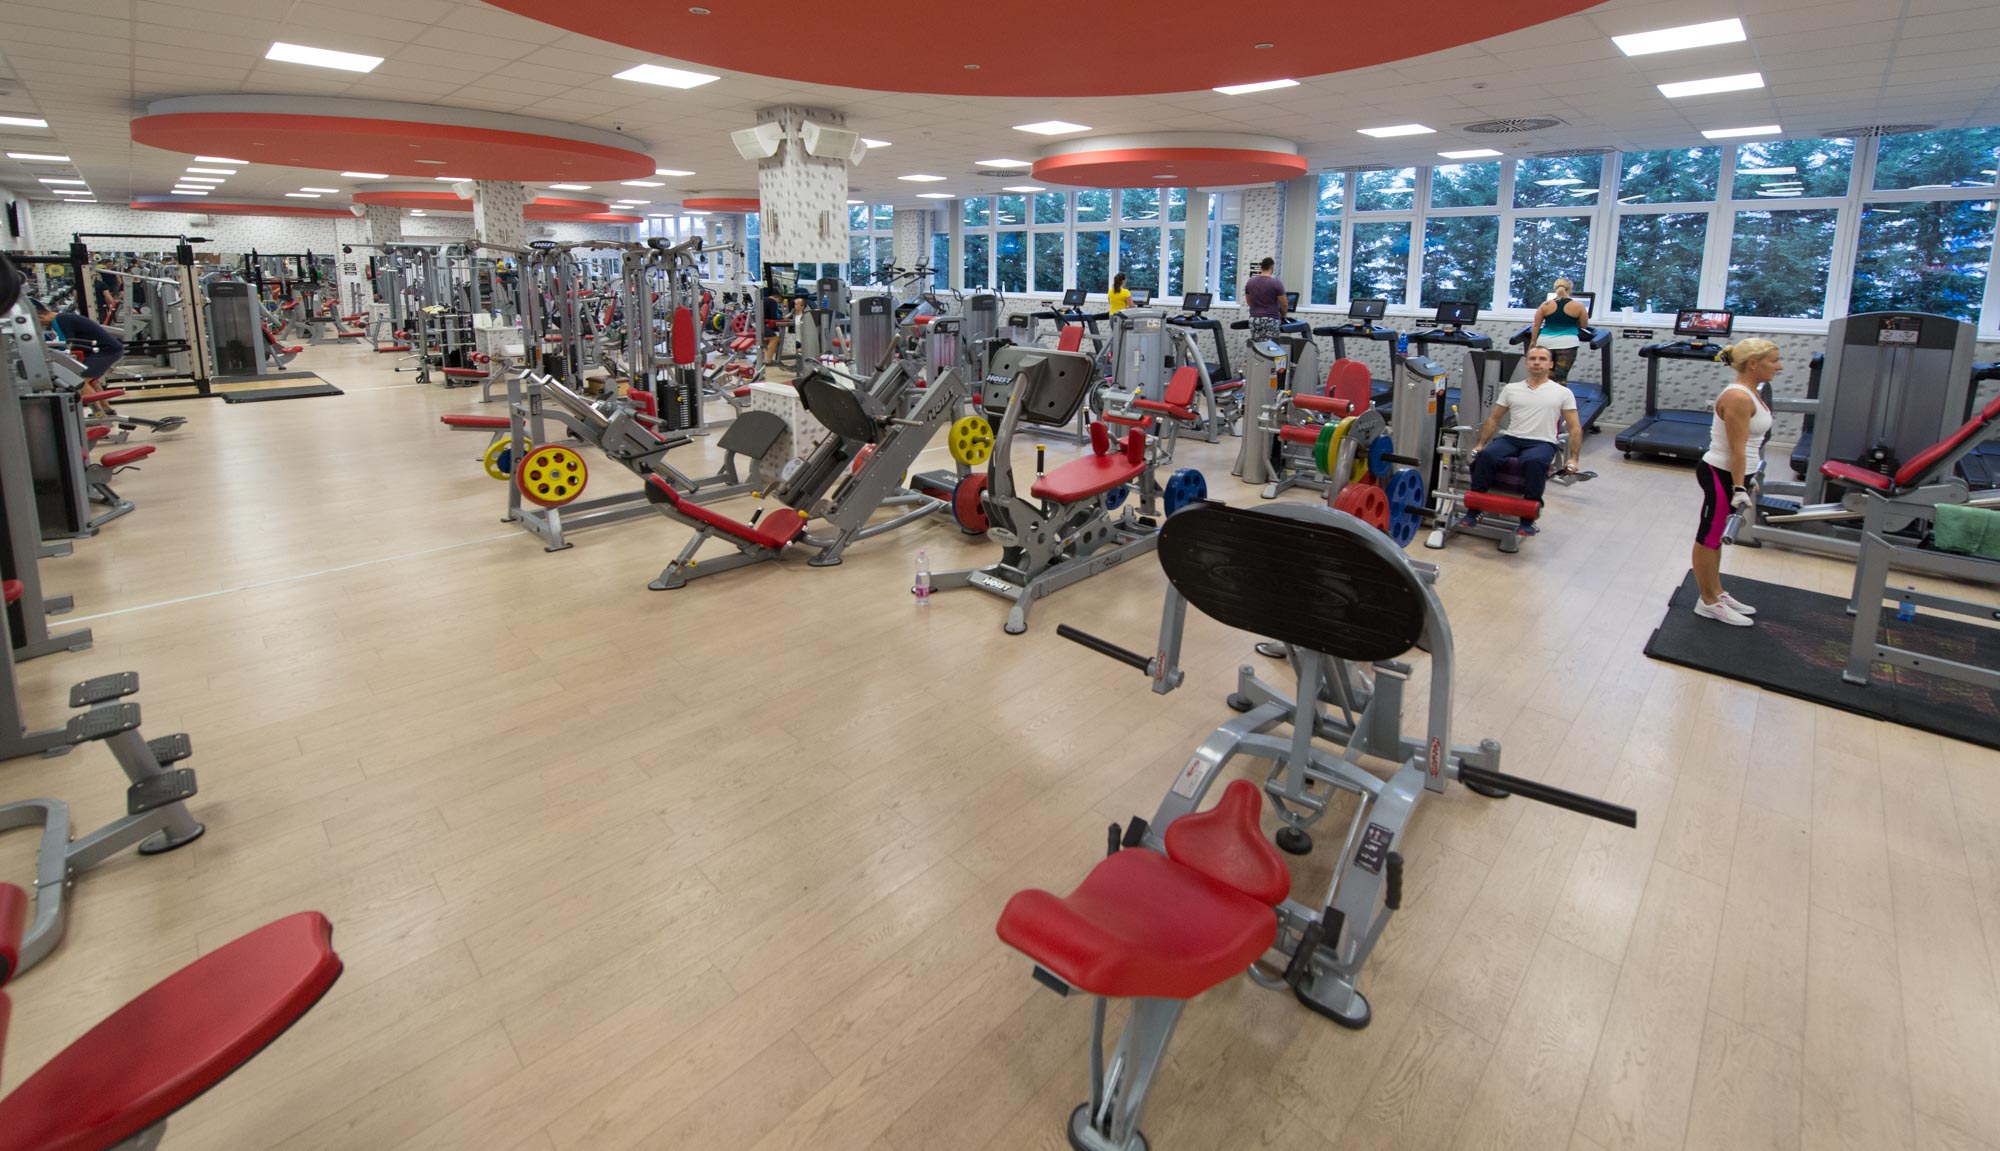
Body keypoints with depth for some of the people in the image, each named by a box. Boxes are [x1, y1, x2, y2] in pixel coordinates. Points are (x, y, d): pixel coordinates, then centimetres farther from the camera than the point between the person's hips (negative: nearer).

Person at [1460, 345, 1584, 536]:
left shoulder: (1562, 393, 9)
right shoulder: (1511, 389, 16)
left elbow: (1575, 428, 7)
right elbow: (1493, 419, 19)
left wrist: (1573, 459, -2)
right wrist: (1480, 444, 9)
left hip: (1542, 443, -2)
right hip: (1511, 439, 2)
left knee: (1534, 462, -39)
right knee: (1485, 456, -31)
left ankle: (1528, 519, -31)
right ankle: (1473, 511, -26)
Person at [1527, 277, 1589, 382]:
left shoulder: (1546, 305, 2)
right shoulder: (1578, 305, -2)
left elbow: (1536, 325, 4)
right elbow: (1583, 325, 8)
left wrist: (1533, 341, 14)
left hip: (1546, 342, 2)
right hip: (1566, 343, -2)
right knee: (1561, 377, -2)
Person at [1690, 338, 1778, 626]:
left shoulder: (1748, 392, 9)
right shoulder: (1738, 397, -21)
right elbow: (1736, 449, -22)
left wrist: (1746, 482, 23)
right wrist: (1739, 489, -21)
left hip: (1730, 473, 10)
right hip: (1721, 475, -10)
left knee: (1715, 536, 18)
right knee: (1709, 537, 1)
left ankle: (1716, 593, 29)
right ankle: (1708, 603, 9)